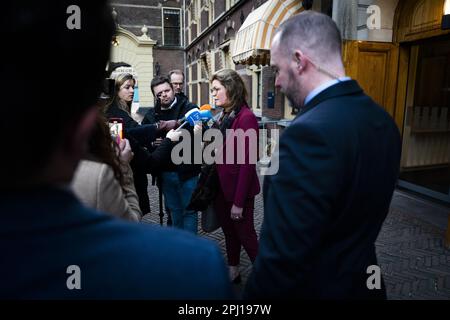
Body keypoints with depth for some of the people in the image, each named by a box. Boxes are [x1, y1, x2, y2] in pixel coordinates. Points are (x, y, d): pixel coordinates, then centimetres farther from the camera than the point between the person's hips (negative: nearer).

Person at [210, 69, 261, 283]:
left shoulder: (245, 117, -18)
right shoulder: (226, 116, 7)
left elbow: (247, 163, -21)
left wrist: (239, 202, -20)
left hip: (238, 190, -8)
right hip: (222, 187, 8)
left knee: (245, 235, 7)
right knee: (230, 232, 21)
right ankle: (232, 272, 40)